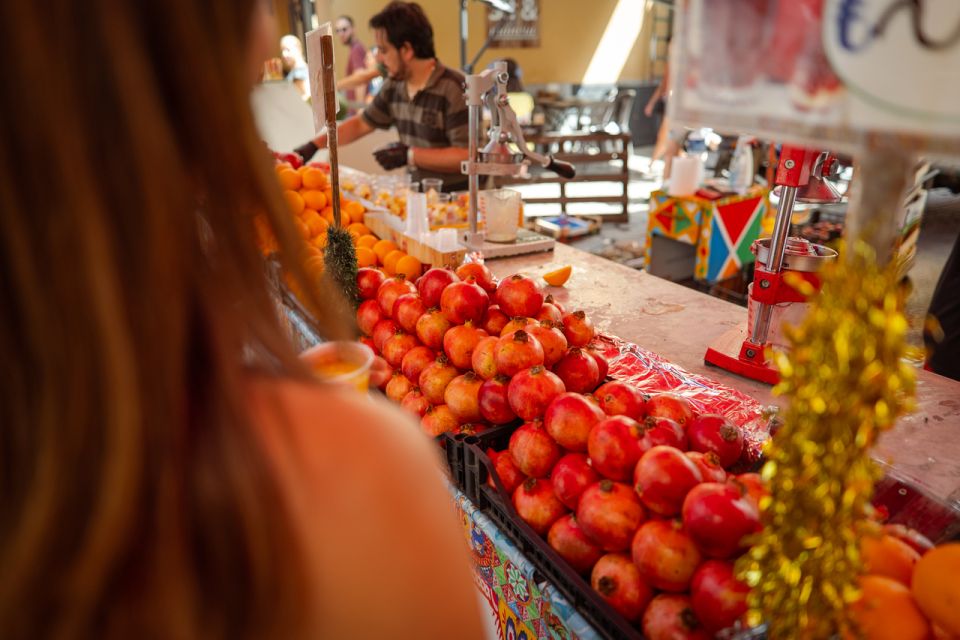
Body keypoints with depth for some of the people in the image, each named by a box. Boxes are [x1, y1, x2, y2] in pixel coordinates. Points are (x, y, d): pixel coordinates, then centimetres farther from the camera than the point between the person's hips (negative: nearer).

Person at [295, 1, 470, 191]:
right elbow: (361, 123, 21)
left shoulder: (454, 88, -16)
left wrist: (410, 156, -16)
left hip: (456, 197, -7)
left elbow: (467, 156, -20)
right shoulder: (394, 86, 7)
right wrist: (313, 146, 16)